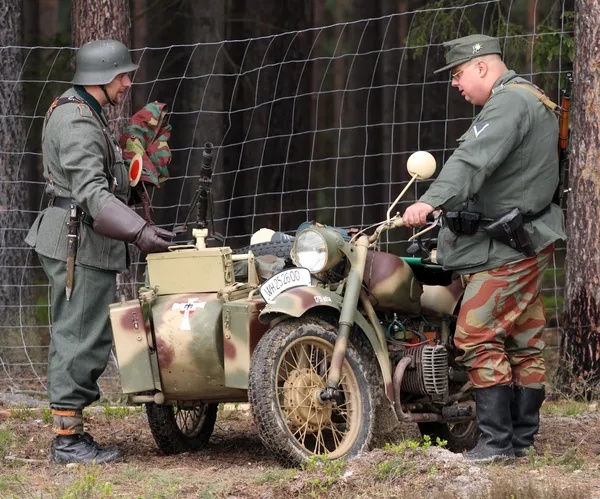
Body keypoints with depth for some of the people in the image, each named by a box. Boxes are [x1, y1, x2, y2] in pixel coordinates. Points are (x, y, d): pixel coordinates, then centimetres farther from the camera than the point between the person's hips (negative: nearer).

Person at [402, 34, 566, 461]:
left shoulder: (509, 102, -15)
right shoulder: (536, 101, 19)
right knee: (524, 341, 11)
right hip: (531, 240, 11)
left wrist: (431, 202, -43)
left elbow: (474, 159, -31)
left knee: (478, 336, -12)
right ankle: (523, 438, 15)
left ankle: (497, 441, -14)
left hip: (507, 249, -11)